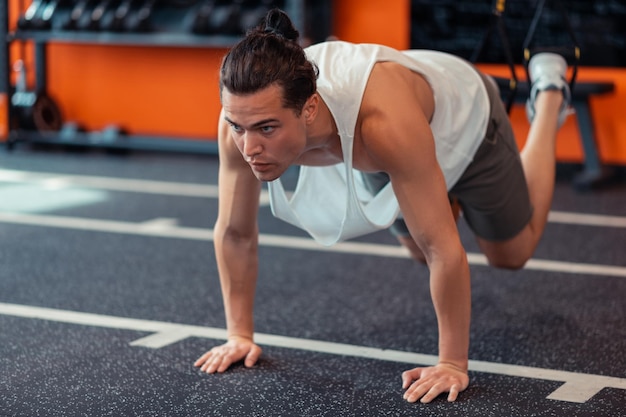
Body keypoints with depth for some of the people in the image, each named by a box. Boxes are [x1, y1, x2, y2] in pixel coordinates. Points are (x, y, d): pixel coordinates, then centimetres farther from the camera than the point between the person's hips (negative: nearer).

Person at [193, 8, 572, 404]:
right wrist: (240, 335, -17)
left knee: (512, 253, 23)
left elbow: (443, 248, -43)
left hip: (462, 109, -4)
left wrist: (452, 364, -38)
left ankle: (548, 96, 37)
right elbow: (235, 233, -21)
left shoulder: (385, 123, -52)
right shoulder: (246, 113, -37)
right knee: (419, 250, 28)